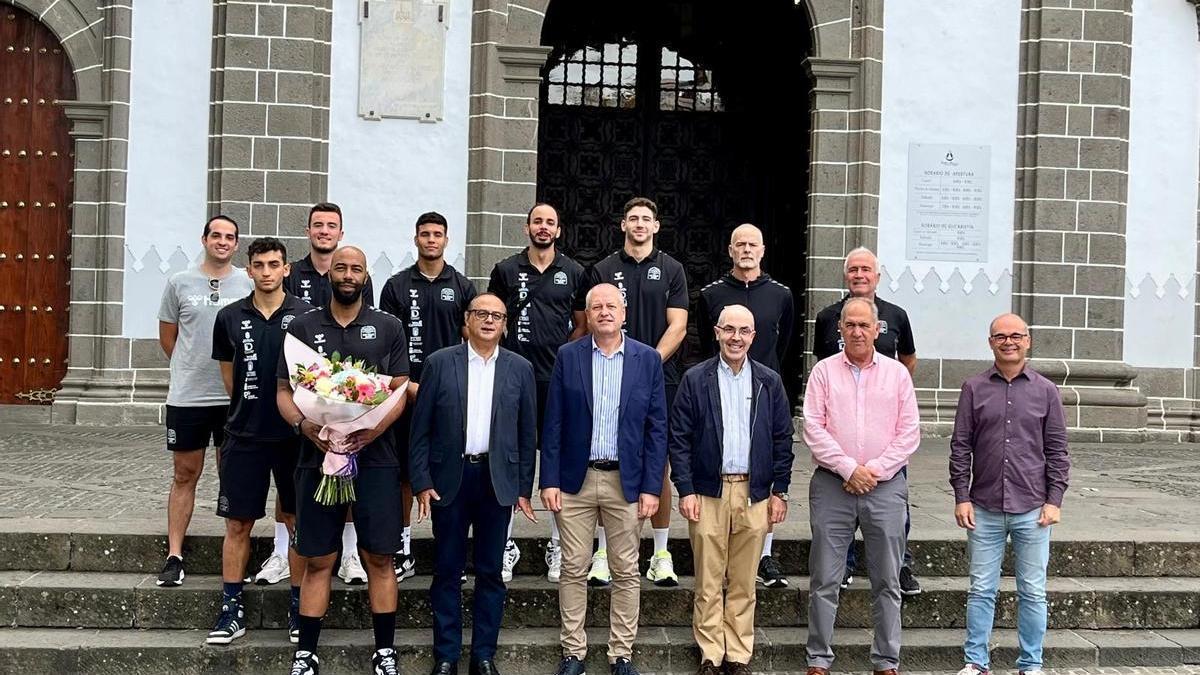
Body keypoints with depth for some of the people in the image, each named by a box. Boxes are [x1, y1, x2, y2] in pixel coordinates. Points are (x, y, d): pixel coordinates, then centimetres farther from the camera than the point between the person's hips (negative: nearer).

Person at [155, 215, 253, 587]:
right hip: (187, 397, 1)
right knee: (185, 475, 8)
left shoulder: (249, 284, 0)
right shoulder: (179, 282, 3)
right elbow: (167, 336, 11)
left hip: (235, 397, 0)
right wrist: (192, 369, 11)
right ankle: (174, 556, 15)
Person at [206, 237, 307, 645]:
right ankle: (232, 610, 17)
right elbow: (228, 373, 15)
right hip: (245, 436, 2)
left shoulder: (305, 316, -3)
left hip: (295, 434, -1)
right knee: (238, 524, 6)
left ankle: (299, 609, 19)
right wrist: (248, 410, 11)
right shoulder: (230, 317, 3)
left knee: (297, 521, 7)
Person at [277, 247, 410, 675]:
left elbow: (400, 391, 2)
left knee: (379, 558, 3)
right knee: (318, 560, 5)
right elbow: (284, 392, 5)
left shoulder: (388, 327, 5)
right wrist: (305, 426, -15)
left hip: (375, 458, 0)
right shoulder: (302, 327, 6)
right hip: (317, 457, 1)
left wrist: (374, 429, -16)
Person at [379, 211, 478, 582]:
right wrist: (406, 383, -8)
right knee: (404, 471, 4)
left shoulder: (462, 287, 7)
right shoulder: (396, 285, 5)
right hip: (406, 392, 0)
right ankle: (404, 549, 13)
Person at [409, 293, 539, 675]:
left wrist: (524, 489, 4)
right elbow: (421, 429, 0)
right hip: (449, 478, -1)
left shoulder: (520, 369, 4)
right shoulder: (439, 363, 0)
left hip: (498, 480, 1)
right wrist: (421, 483, -6)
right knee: (447, 570, 7)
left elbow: (527, 433, 6)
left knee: (490, 571, 8)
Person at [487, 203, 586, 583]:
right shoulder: (506, 270, 7)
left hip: (559, 380, 0)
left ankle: (558, 548, 13)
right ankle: (506, 545, 12)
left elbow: (582, 325, 13)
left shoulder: (573, 273, 7)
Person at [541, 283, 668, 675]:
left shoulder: (648, 359, 1)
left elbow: (657, 428, 1)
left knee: (626, 572, 6)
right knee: (574, 570, 6)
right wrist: (549, 481, -5)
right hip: (575, 480, 0)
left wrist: (651, 488, -4)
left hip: (626, 481, 0)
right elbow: (553, 424, 1)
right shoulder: (568, 356, 1)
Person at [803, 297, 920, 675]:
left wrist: (874, 471, -8)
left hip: (885, 485, 1)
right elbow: (813, 428, -3)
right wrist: (848, 469, -11)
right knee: (824, 580, 3)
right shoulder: (824, 371, 4)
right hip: (832, 485, -1)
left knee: (887, 582, 6)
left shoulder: (897, 373, 7)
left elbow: (909, 433, 2)